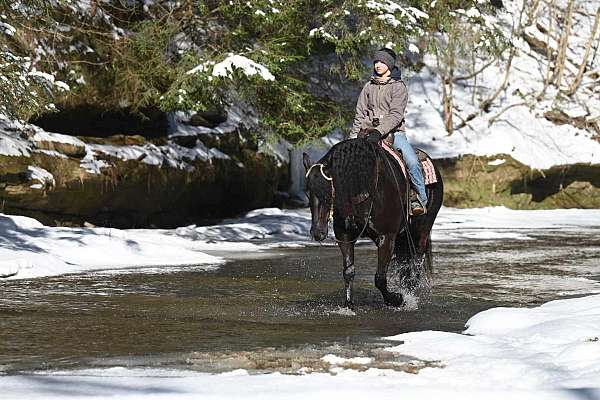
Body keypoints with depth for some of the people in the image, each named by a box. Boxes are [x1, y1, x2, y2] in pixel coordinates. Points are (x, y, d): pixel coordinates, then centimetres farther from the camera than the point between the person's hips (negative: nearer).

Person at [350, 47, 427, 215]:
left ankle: (420, 199, -14)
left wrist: (379, 132, -25)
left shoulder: (398, 87, 0)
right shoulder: (369, 87, 14)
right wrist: (354, 136, 4)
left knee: (412, 162, -25)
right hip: (369, 131, 3)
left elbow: (395, 115, -12)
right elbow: (360, 114, 16)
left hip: (393, 132, -3)